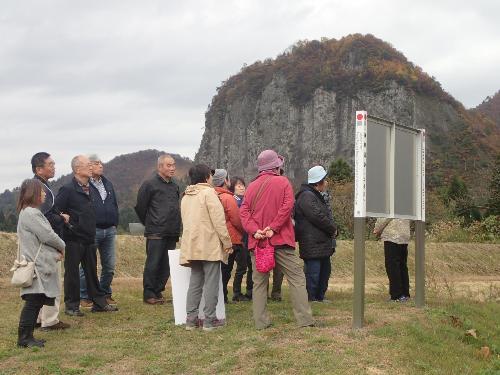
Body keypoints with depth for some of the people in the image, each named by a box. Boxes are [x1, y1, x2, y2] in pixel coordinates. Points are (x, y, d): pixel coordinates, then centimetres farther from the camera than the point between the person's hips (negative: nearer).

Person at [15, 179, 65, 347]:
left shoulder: (31, 212, 19)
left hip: (41, 264, 10)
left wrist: (56, 251, 1)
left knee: (36, 302, 12)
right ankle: (24, 338, -5)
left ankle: (27, 337, 16)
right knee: (33, 301, -8)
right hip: (36, 265, -10)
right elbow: (47, 235, -17)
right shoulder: (30, 214, -15)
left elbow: (45, 235, 16)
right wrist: (62, 247, 1)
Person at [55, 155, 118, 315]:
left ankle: (99, 303, 19)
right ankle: (71, 306, 11)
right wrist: (67, 224, -13)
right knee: (72, 273, 2)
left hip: (89, 238, 7)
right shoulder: (68, 189, -13)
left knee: (92, 272, 13)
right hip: (74, 240, -7)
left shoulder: (90, 189, 11)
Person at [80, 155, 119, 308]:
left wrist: (115, 224, 13)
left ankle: (106, 294, 22)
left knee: (110, 266, 10)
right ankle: (84, 297, 9)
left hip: (109, 230, 7)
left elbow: (115, 205, 21)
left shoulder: (108, 184, 16)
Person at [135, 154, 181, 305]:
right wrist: (149, 223, 7)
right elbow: (140, 207, -1)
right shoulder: (150, 184, -5)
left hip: (172, 233, 6)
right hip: (156, 233, -6)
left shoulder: (174, 186, 16)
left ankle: (158, 291, 16)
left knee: (166, 265, 7)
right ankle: (148, 294, 2)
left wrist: (176, 227, 16)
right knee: (153, 264, -5)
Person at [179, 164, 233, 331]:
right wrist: (227, 242, -8)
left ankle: (191, 319, 9)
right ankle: (210, 320, -1)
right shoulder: (208, 192, -9)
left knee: (195, 283, 11)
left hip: (192, 246, 7)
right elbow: (218, 220, -14)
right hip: (210, 245, -7)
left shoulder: (186, 196, 15)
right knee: (211, 283, -2)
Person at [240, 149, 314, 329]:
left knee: (259, 282, 8)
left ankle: (261, 322, 6)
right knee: (296, 278, 1)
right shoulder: (283, 182, 0)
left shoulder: (252, 186, 9)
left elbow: (244, 211, -1)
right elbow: (287, 205, -13)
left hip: (257, 241, 3)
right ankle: (305, 319, -4)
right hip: (281, 240, -3)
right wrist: (274, 228, -14)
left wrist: (254, 230, -11)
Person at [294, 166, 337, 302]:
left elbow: (326, 216, 23)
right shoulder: (306, 196, -15)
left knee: (325, 271, 17)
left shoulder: (316, 196, 21)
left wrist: (331, 229, 6)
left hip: (323, 244, 11)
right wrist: (333, 229, -9)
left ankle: (320, 297, 25)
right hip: (313, 245, -11)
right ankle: (311, 299, -1)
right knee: (313, 273, -6)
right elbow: (318, 217, -22)